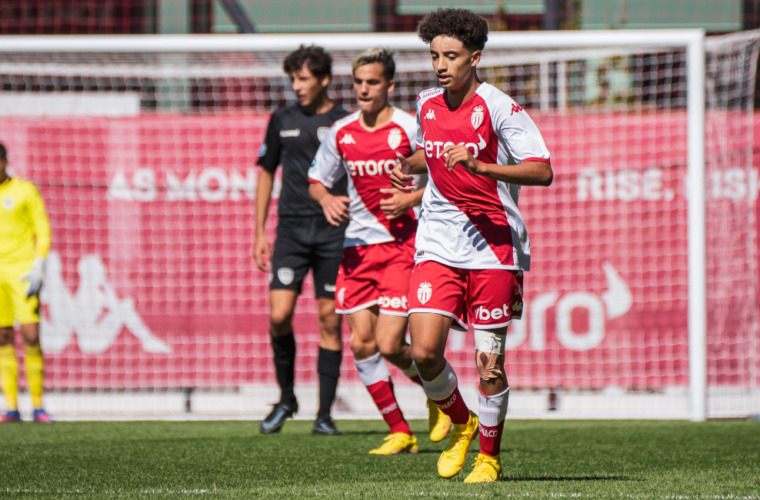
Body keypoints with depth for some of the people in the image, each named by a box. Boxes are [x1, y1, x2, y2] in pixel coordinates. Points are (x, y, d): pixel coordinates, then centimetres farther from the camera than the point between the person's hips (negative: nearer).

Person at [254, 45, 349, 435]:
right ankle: (286, 399, 9)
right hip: (291, 228, 2)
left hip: (334, 232, -1)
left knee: (330, 319, -1)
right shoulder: (282, 120, 9)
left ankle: (324, 414, 6)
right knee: (279, 315, -12)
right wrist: (259, 234, 12)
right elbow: (266, 173, 16)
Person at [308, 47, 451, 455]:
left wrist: (412, 198, -17)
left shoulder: (408, 128, -7)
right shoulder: (341, 133, 6)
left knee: (389, 345, -11)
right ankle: (400, 433, 8)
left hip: (402, 243, -5)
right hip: (358, 246, 5)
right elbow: (316, 181, 18)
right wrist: (327, 200, -3)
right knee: (361, 344, -3)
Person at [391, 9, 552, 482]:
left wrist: (479, 165, -26)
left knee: (489, 364, -2)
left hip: (494, 247, -4)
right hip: (438, 244, 4)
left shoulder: (499, 107, -10)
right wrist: (408, 167, 6)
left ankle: (490, 456, 18)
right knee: (425, 352, -10)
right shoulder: (427, 105, 8)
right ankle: (462, 424, 17)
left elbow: (543, 171, -15)